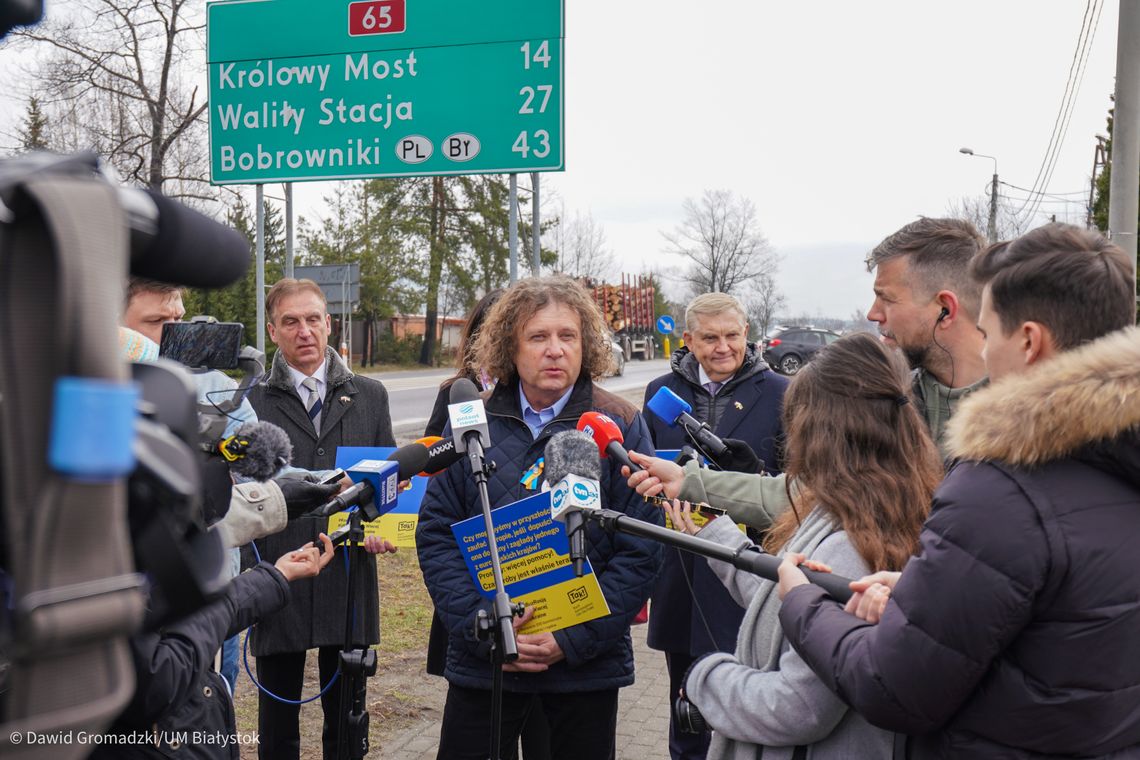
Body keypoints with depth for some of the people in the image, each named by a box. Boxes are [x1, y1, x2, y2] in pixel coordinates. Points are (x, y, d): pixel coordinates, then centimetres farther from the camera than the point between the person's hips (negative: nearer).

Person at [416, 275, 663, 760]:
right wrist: (482, 629, -11)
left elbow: (641, 551, -7)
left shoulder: (619, 426, -4)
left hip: (588, 666, -1)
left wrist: (572, 640, -14)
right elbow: (436, 535, 0)